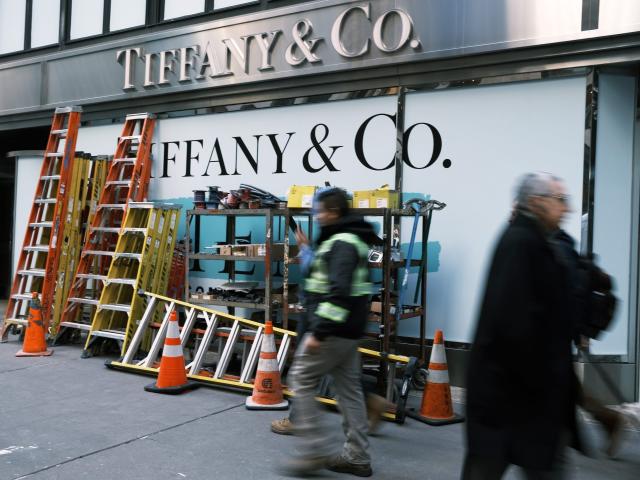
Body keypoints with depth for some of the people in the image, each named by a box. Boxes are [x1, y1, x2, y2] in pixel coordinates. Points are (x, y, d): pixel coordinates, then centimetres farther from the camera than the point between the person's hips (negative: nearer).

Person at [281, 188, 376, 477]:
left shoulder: (342, 243, -16)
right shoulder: (349, 239, 16)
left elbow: (339, 291, -26)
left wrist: (319, 331, -26)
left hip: (333, 331, -10)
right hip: (347, 330, 10)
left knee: (301, 380, -1)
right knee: (348, 388, 12)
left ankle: (316, 451, 1)